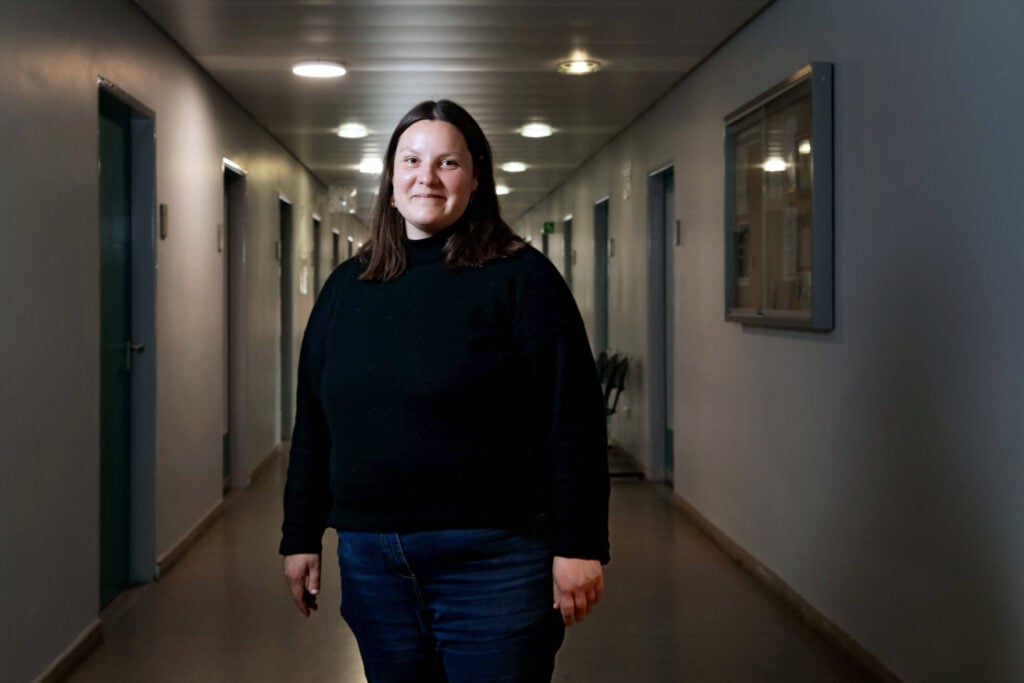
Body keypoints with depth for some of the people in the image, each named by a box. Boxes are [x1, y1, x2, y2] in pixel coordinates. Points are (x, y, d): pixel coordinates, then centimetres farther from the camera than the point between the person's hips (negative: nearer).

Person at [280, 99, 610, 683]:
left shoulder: (522, 278, -5)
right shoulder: (347, 286, 10)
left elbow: (572, 420, -10)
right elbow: (313, 424, 14)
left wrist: (579, 546, -14)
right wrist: (301, 537, 13)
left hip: (492, 562, -5)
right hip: (369, 559, 5)